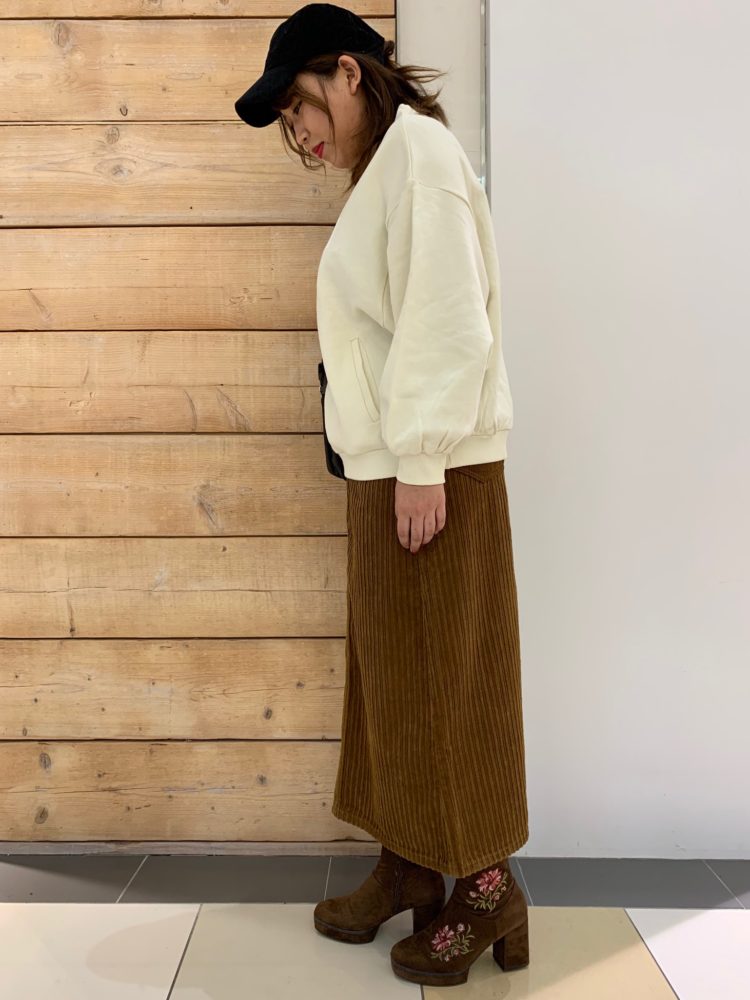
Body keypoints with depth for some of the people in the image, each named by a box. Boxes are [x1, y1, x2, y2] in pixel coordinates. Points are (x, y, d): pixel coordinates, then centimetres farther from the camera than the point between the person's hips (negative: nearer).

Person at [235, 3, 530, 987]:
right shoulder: (378, 176, 20)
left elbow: (448, 320, -18)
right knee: (392, 674, 13)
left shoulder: (421, 149, -7)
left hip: (432, 471, -9)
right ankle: (409, 865, 27)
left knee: (444, 679, -1)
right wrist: (395, 463, 11)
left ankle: (487, 889, 14)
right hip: (385, 468, 9)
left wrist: (422, 462, -20)